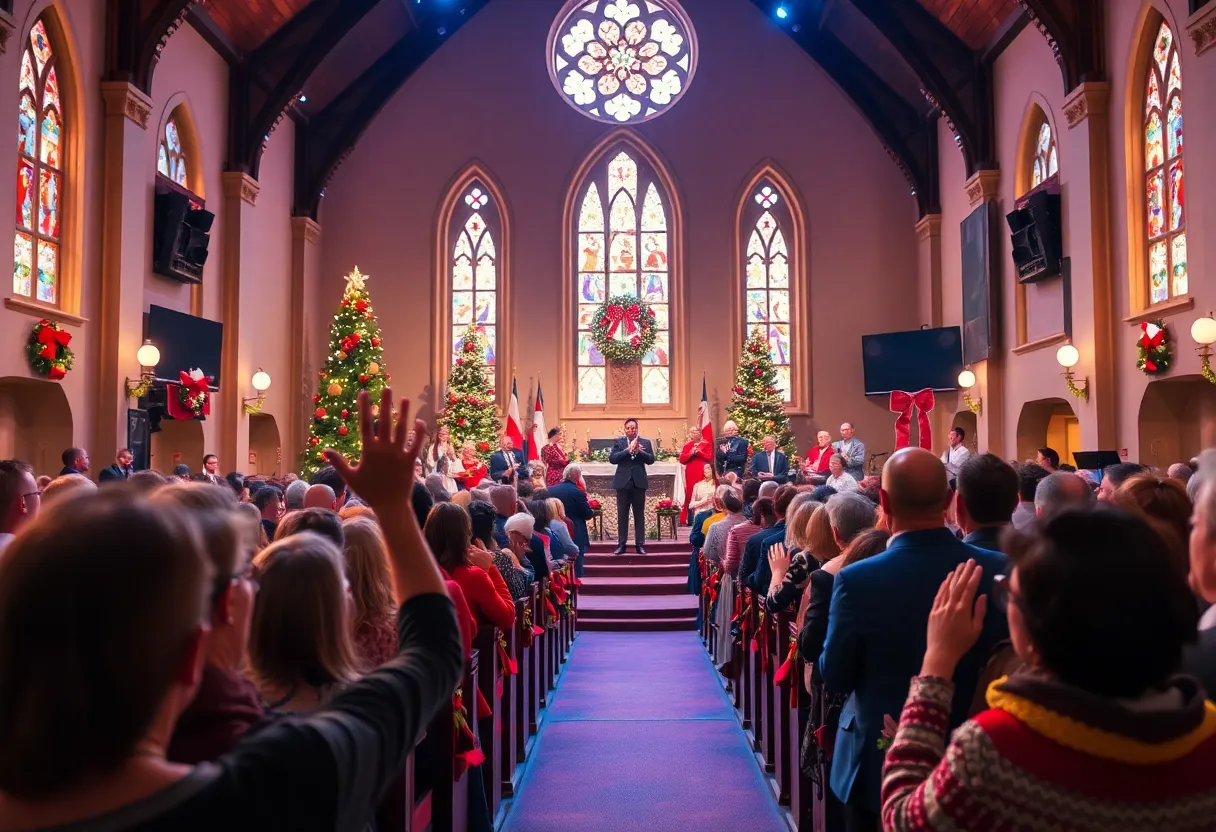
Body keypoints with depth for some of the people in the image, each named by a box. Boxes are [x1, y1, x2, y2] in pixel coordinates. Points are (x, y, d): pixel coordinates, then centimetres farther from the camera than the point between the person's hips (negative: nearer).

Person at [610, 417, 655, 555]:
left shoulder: (645, 442, 6)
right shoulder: (618, 442, 4)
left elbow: (651, 460, -4)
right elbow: (612, 458, -9)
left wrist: (638, 450, -18)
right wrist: (629, 450, -18)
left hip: (639, 482, 0)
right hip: (623, 482, 0)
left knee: (639, 515, 4)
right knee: (622, 515, 4)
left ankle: (640, 544, 10)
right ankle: (621, 544, 10)